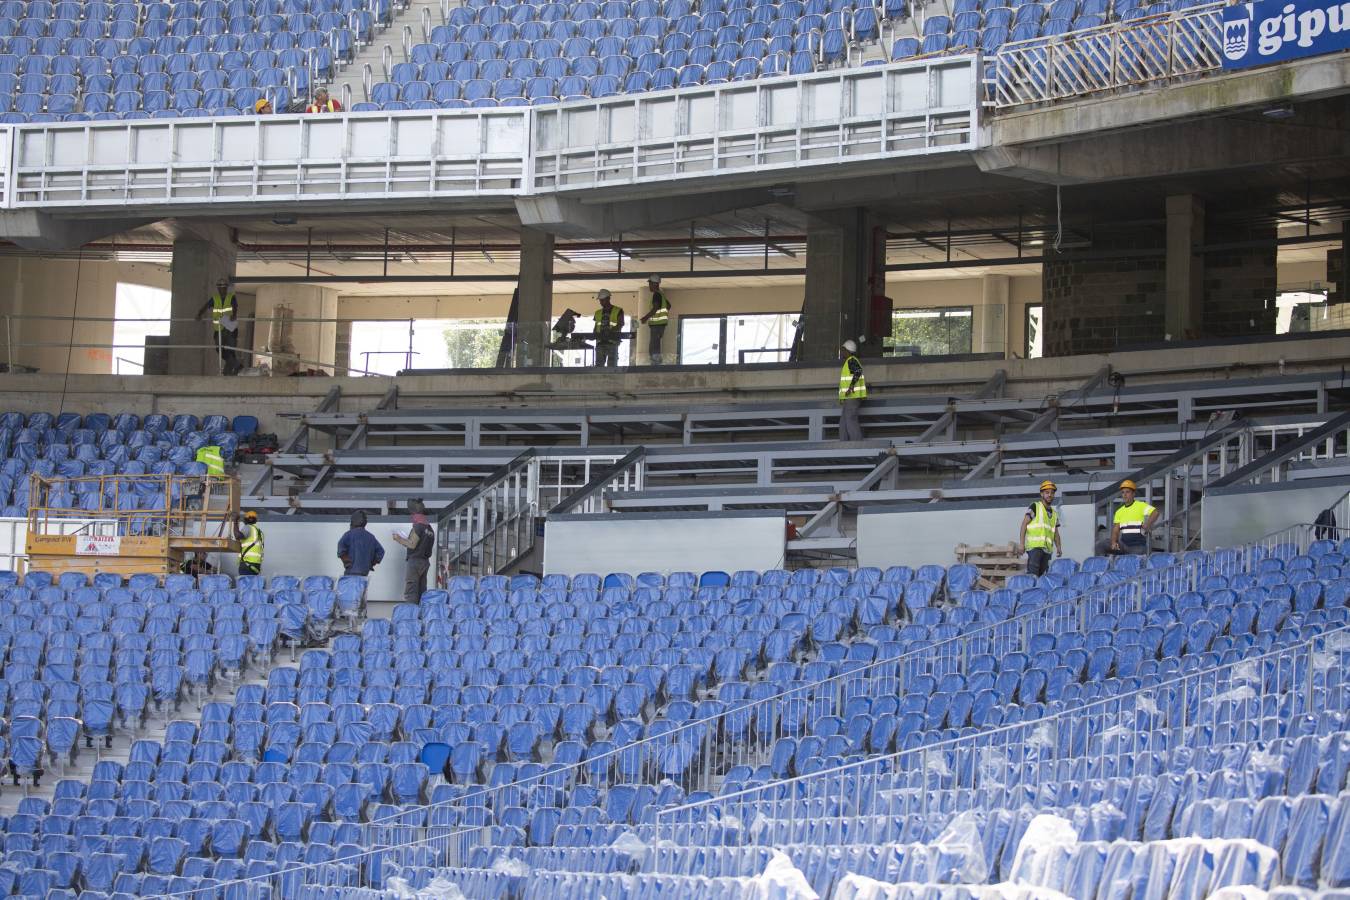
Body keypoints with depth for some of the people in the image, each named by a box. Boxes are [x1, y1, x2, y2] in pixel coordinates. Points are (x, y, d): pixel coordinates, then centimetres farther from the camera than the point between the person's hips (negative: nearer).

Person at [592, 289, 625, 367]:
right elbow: (596, 328, 20)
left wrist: (610, 331, -24)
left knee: (612, 366, -7)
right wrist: (594, 335, -3)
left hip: (612, 342, -4)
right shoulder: (598, 313, 19)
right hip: (600, 342, 4)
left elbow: (620, 325, -8)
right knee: (599, 365, -3)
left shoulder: (618, 311, 4)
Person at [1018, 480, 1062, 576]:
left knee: (1042, 574, 3)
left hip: (1047, 548, 6)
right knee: (1033, 572, -18)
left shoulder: (1054, 513, 22)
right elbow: (1024, 524, -2)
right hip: (1034, 546, -6)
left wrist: (1058, 547, 7)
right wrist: (1021, 542, -12)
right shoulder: (1035, 507, 4)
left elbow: (1055, 533, 24)